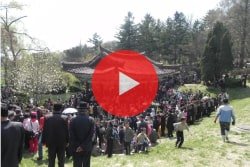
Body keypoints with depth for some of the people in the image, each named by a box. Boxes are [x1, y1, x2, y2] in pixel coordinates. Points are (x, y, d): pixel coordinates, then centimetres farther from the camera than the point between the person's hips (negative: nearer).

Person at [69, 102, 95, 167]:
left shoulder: (73, 120, -6)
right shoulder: (91, 120, -6)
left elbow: (71, 136, -6)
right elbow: (91, 135, -10)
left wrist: (74, 147, 0)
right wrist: (83, 146, -8)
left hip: (76, 149, 0)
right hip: (87, 148, 0)